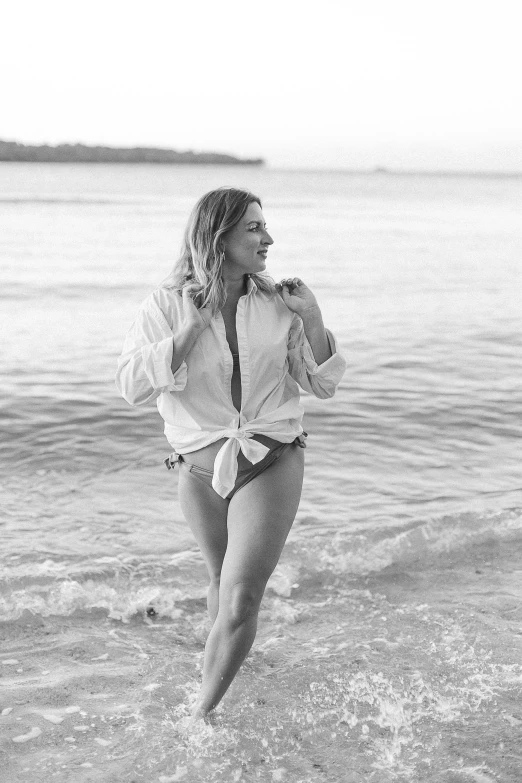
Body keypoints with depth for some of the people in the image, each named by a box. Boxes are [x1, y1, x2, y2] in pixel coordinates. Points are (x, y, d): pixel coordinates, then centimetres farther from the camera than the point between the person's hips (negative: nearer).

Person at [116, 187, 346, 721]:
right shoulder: (168, 305, -9)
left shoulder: (277, 304, -6)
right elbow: (131, 386, -18)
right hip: (201, 468, 1)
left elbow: (321, 385, 0)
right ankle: (222, 667, 53)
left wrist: (313, 320, -15)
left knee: (240, 601, -11)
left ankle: (201, 713, 7)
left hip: (271, 463, -1)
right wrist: (194, 327, -23)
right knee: (222, 581, 23)